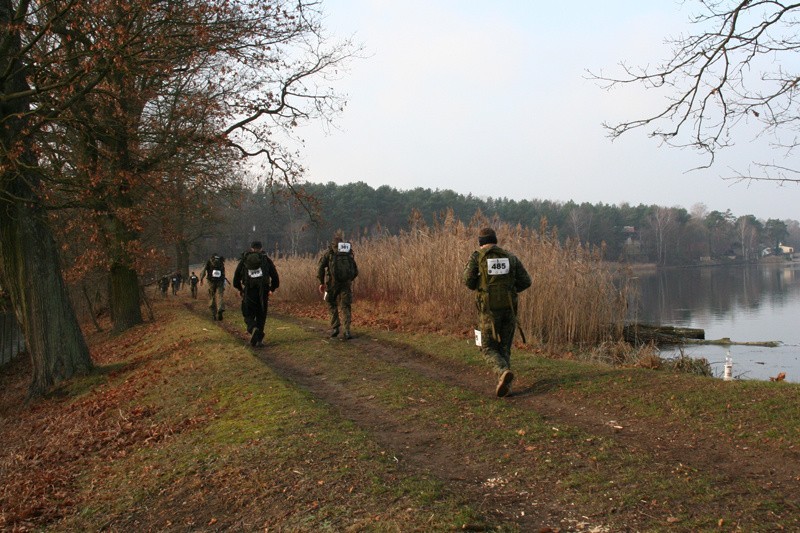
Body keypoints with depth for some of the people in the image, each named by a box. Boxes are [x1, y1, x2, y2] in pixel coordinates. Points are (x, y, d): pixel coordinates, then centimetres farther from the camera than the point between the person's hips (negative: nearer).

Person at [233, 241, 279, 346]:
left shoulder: (244, 260, 10)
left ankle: (253, 329, -22)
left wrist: (239, 289, 26)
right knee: (261, 316, 11)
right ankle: (259, 340, 5)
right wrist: (272, 289, 22)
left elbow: (236, 277, 11)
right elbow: (275, 276, 7)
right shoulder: (266, 259, 9)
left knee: (249, 316, 8)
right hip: (263, 293, 0)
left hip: (249, 293, 0)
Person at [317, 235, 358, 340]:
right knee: (346, 307, 8)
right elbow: (355, 271, 16)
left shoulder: (329, 251, 6)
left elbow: (320, 268, -2)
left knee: (331, 304, 18)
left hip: (332, 282, -2)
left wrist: (321, 282, 6)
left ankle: (335, 327, 7)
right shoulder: (349, 253, 15)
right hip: (346, 283, 2)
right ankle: (347, 331, -4)